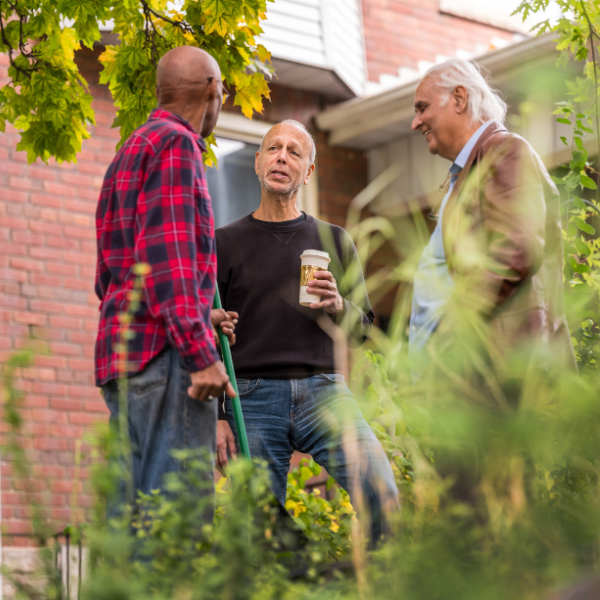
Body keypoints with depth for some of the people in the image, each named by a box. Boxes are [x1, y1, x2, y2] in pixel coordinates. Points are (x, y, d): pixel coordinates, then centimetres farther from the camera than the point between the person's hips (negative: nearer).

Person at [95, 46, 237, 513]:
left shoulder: (131, 151, 26)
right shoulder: (175, 143, -4)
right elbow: (165, 254, -16)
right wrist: (200, 353, -19)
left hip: (121, 352, 10)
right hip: (164, 352, -10)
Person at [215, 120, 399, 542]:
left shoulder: (333, 241, 16)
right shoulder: (226, 243, 10)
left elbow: (362, 329, 17)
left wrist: (337, 306, -6)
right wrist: (215, 416, -2)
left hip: (324, 391, 1)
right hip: (253, 397, -1)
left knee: (381, 491, -19)